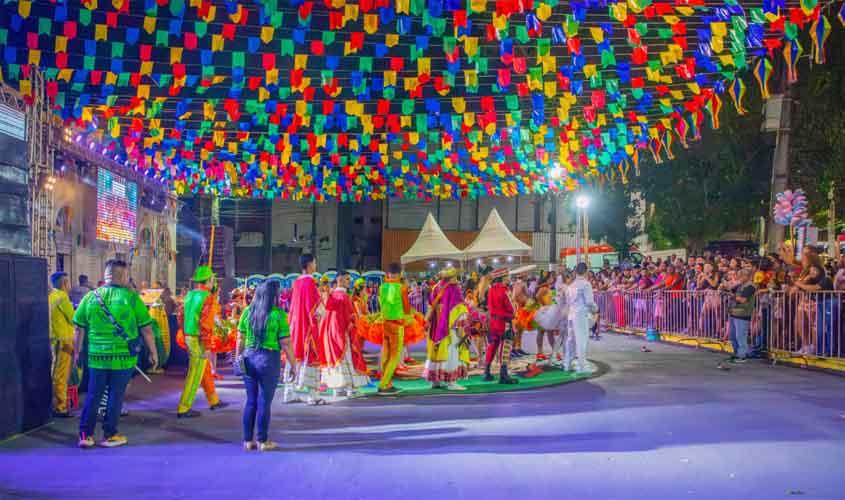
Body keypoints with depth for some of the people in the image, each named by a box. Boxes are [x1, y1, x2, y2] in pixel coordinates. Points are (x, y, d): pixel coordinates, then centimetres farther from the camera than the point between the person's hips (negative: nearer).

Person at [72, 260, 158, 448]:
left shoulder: (90, 297, 3)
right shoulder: (132, 298, -6)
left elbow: (79, 329, 7)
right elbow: (146, 329, -3)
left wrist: (77, 352, 19)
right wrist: (153, 352, 7)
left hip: (96, 356, 3)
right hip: (123, 357, -3)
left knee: (93, 395, 12)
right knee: (115, 396, 7)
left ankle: (85, 434, 12)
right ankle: (109, 435, 13)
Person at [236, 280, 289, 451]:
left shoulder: (248, 311, 3)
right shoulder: (278, 315, -9)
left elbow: (240, 339, 5)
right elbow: (285, 343, -10)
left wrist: (238, 358, 15)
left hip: (249, 358, 4)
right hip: (269, 359, -4)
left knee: (250, 400, 13)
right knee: (264, 402, 4)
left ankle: (248, 440, 18)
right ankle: (262, 441, 12)